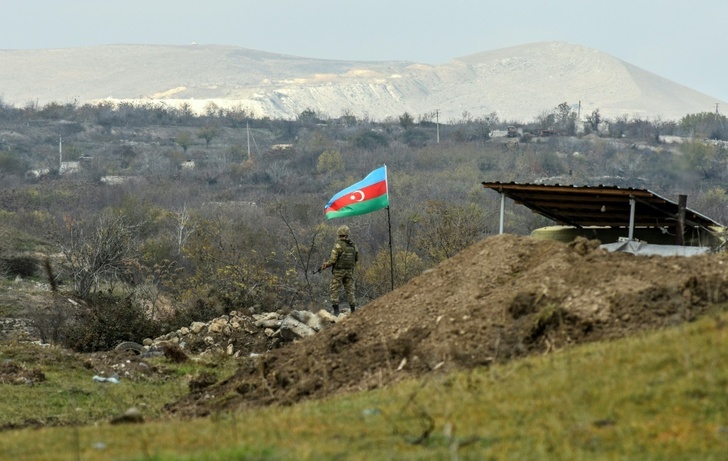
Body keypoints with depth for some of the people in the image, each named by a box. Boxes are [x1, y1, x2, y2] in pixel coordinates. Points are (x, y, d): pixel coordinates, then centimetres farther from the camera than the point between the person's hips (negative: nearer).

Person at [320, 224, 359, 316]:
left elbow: (332, 260, -16)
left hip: (338, 271, -5)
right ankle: (353, 310, 7)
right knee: (350, 291, 10)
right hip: (349, 271, 5)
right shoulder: (353, 246, 3)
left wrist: (325, 265, 1)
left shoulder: (338, 245, -15)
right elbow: (356, 259, 12)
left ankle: (336, 311, -6)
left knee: (334, 291, 1)